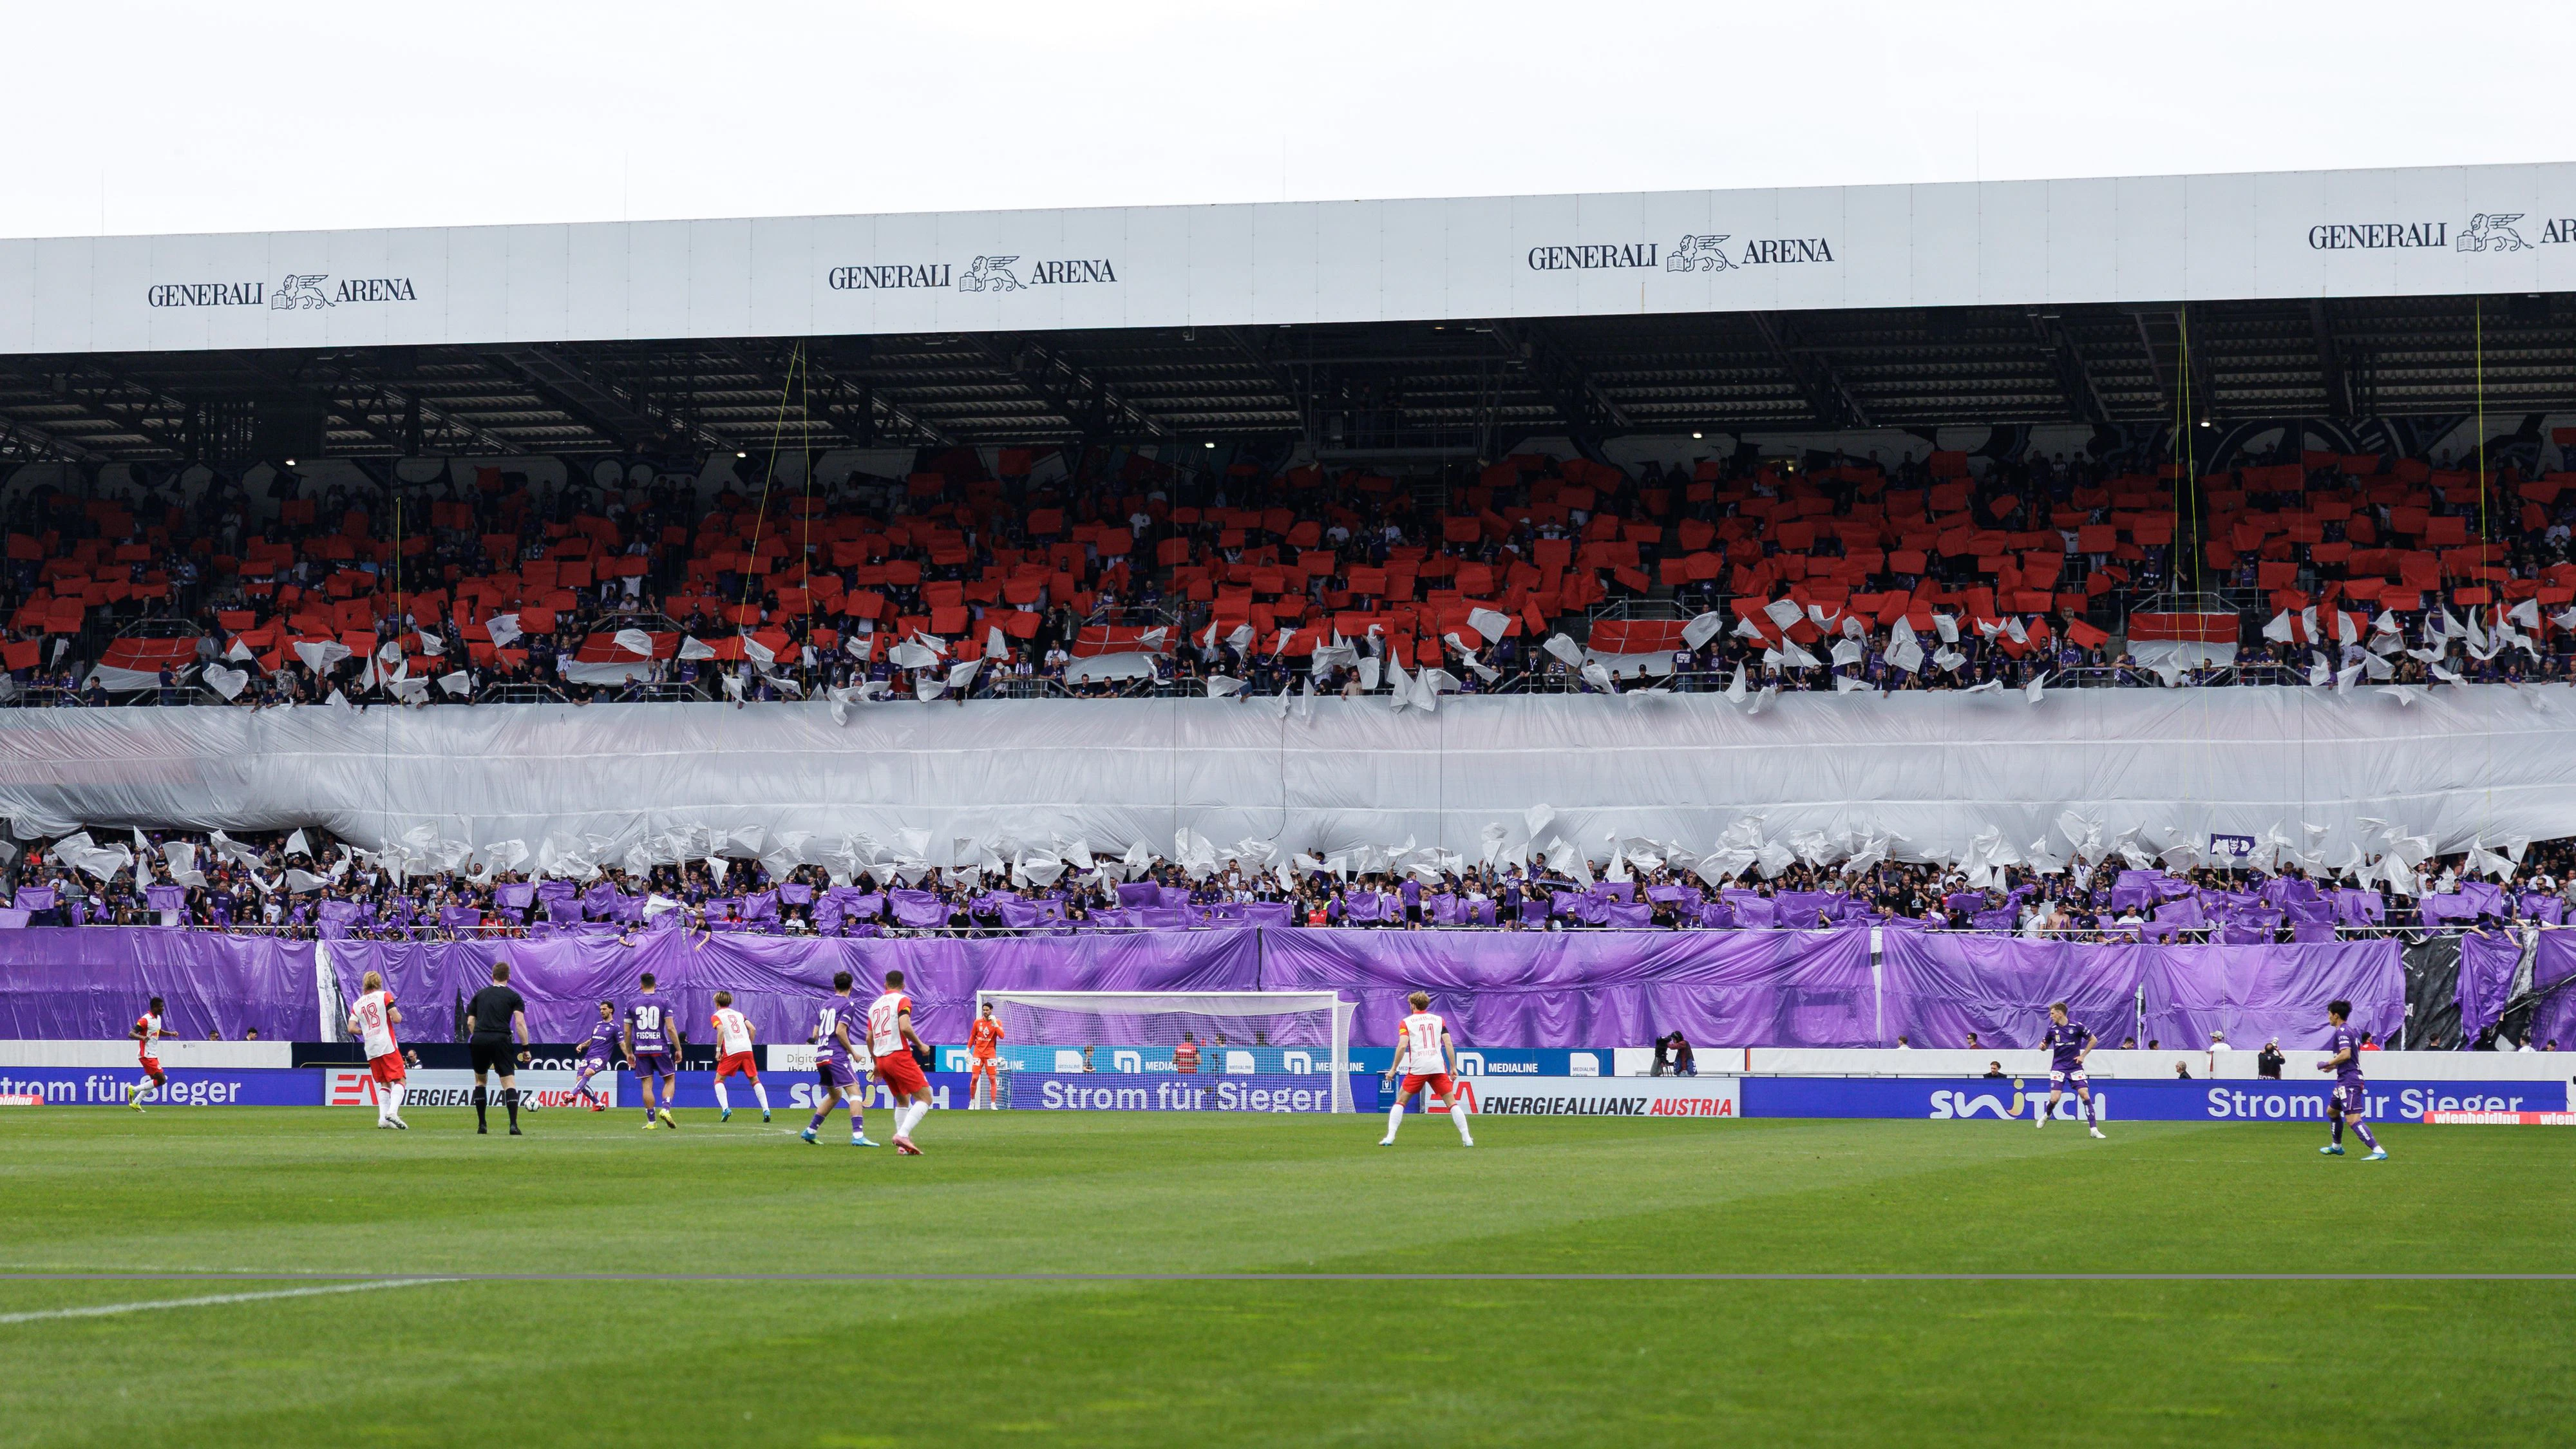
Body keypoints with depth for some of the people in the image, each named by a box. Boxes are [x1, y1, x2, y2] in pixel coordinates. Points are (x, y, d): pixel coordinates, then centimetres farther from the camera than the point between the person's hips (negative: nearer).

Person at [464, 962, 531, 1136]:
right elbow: (520, 1023, -3)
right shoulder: (514, 997, 9)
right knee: (509, 1081, -4)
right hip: (501, 1040, -3)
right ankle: (513, 1125, -20)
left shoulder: (480, 995, 17)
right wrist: (525, 1048, -1)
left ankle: (482, 1125, 17)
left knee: (480, 1080, 20)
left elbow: (470, 1022, 13)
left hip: (479, 1039, 3)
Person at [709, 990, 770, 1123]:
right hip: (747, 1049, 4)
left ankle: (725, 1108, -11)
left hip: (731, 1052, -4)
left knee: (719, 1080, 9)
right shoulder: (739, 1014, 22)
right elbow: (752, 1029, 10)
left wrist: (718, 1050, -8)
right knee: (755, 1080, 12)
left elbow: (721, 1030, -12)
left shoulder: (716, 1016, 8)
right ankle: (766, 1110, 0)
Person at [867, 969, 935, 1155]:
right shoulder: (902, 1000, -3)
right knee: (925, 1098, -8)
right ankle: (903, 1134, -27)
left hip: (882, 1059, 8)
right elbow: (905, 1027, -19)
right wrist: (920, 1045, -4)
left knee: (902, 1101, 20)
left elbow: (869, 1039, 20)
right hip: (900, 1055, -8)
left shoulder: (874, 1005, 18)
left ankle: (903, 1144, 11)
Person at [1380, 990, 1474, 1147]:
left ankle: (1390, 1137, -1)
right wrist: (1453, 1068, 10)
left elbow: (1402, 1046, -6)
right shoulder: (1439, 1020, 15)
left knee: (1401, 1101, 10)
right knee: (1451, 1102, 5)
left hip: (1417, 1068, -2)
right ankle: (1467, 1139, -2)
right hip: (1439, 1067, 2)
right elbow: (1449, 1044, 7)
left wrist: (1394, 1069, -2)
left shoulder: (1406, 1022, 7)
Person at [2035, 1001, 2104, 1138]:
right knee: (2055, 1098, -11)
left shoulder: (2077, 1027, -7)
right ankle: (2047, 1115, 24)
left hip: (2075, 1067, -1)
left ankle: (2094, 1129, -9)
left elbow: (2093, 1040, 4)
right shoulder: (2052, 1029, 2)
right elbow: (2045, 1044, 14)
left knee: (2085, 1095, -12)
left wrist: (2083, 1056, -3)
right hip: (2058, 1067, 1)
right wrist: (2043, 1046, -10)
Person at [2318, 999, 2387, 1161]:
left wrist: (2327, 1064, -12)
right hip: (2344, 1080, 11)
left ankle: (2379, 1151, -26)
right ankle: (2336, 1147, 42)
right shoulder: (2352, 1032, 18)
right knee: (2332, 1111, 28)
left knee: (2353, 1119, -18)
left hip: (2349, 1081, -11)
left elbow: (2345, 1055, -24)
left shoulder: (2342, 1032, -12)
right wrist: (2333, 1066, 23)